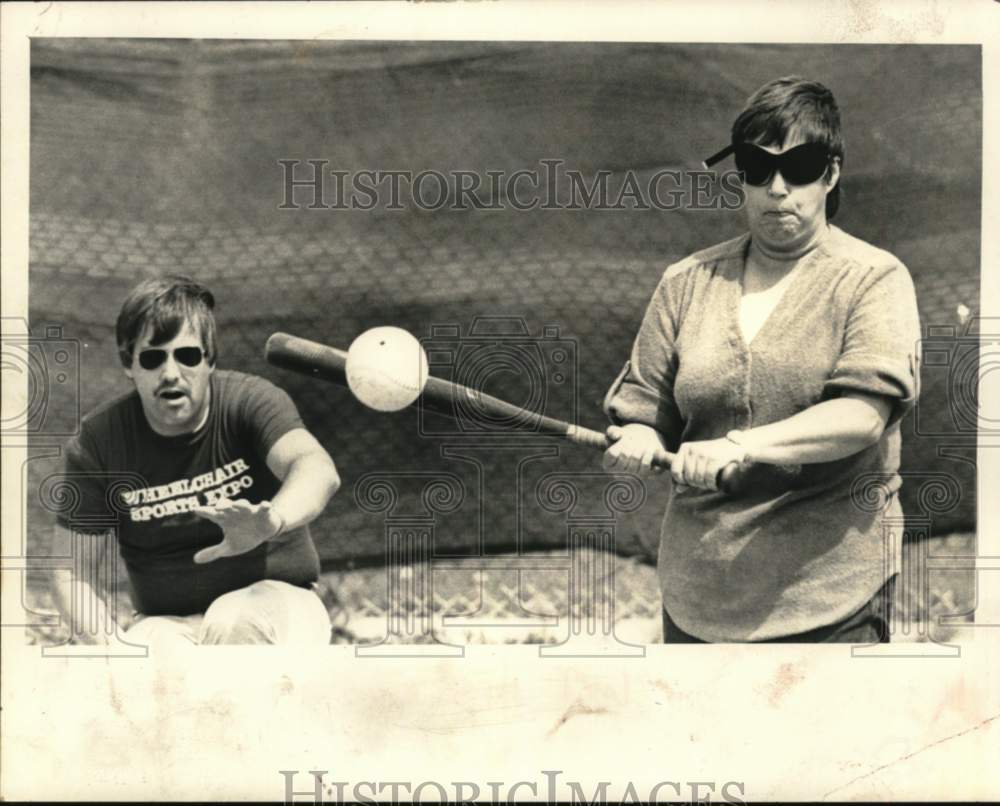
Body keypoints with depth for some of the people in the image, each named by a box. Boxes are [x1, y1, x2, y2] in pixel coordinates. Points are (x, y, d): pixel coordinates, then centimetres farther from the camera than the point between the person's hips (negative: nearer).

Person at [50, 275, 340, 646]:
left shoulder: (250, 401, -13)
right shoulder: (96, 443, -6)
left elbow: (319, 470, -33)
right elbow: (75, 571, -3)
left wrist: (271, 522, -55)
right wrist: (105, 641, -23)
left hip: (275, 605, -2)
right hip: (168, 623, 2)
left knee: (234, 621, -35)